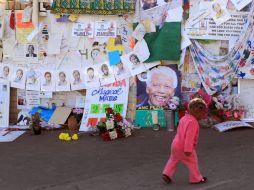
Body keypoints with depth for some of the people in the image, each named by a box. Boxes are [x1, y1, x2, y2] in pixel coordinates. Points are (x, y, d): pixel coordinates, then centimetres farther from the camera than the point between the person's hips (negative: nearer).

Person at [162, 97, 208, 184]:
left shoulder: (184, 118, 8)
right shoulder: (193, 122, -23)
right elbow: (189, 137, -29)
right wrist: (188, 150, -28)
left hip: (175, 144, 9)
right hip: (184, 148, -9)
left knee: (173, 160, 24)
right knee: (192, 163, 8)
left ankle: (166, 174, 20)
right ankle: (196, 178, 19)